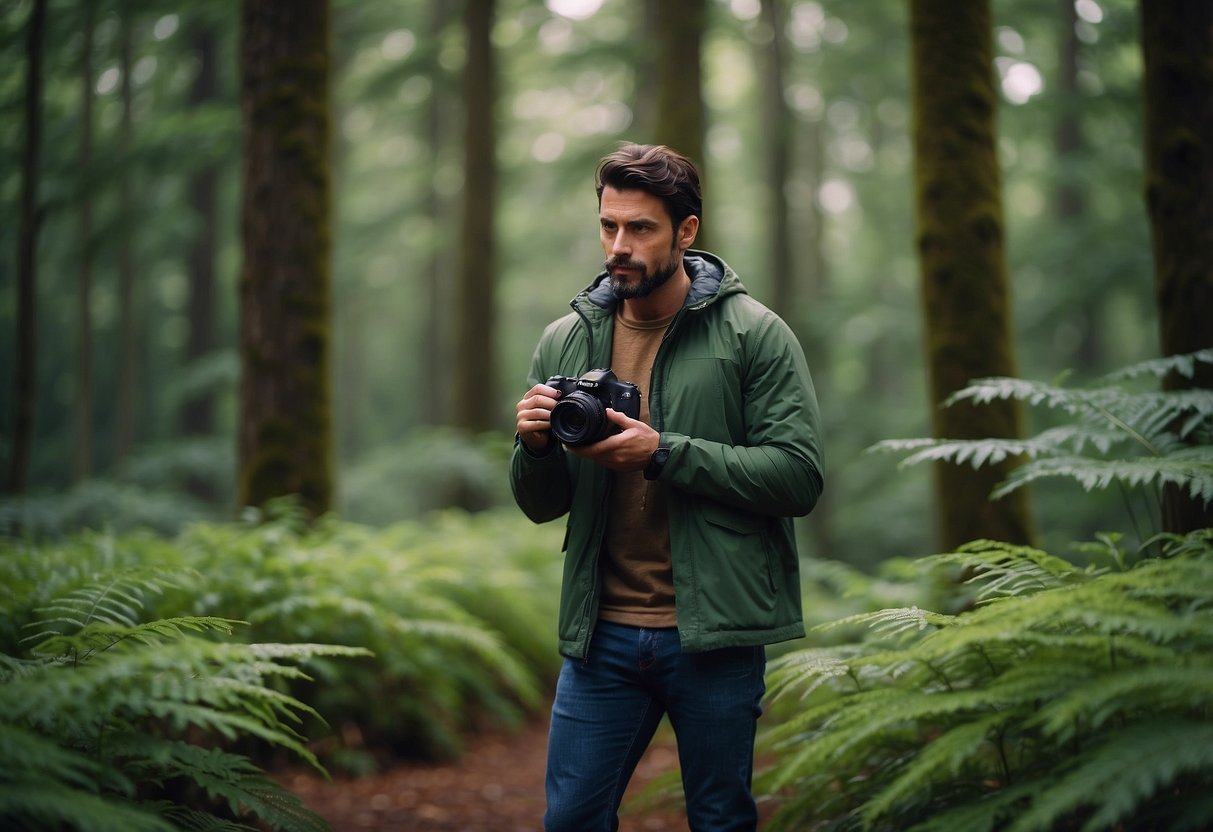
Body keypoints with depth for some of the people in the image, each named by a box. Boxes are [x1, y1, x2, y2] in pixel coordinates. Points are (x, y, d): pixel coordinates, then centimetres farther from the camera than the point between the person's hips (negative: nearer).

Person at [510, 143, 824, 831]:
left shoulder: (754, 333, -4)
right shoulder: (565, 342, 7)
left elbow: (800, 476, -13)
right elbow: (541, 506, 10)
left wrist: (663, 453, -19)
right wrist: (535, 446, -12)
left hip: (715, 636, -3)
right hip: (601, 635, 3)